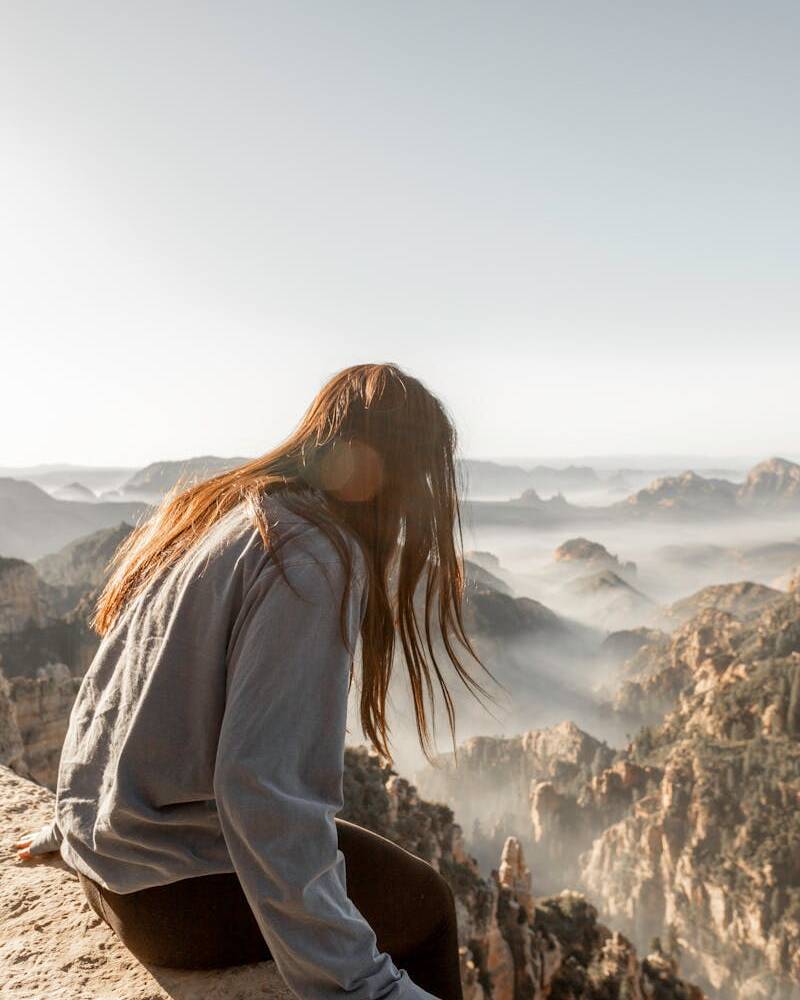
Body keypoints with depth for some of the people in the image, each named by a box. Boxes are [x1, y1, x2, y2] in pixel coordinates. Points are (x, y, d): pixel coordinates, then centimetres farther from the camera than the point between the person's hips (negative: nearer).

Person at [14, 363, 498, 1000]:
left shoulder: (204, 508, 4)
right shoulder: (313, 556, -23)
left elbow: (103, 686, 12)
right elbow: (263, 787, -29)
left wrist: (74, 822, 25)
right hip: (179, 891, -8)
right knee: (425, 905, 12)